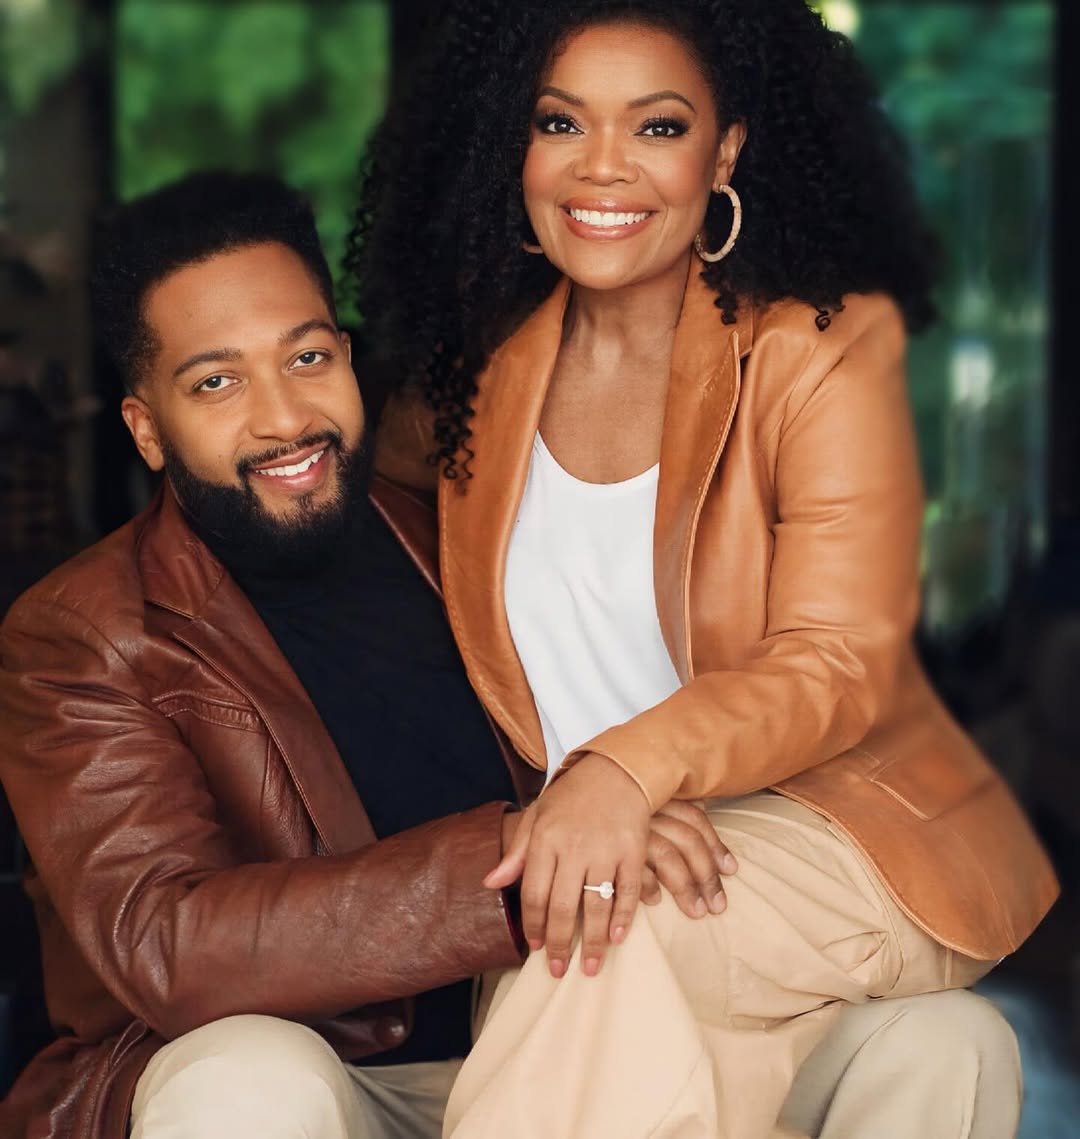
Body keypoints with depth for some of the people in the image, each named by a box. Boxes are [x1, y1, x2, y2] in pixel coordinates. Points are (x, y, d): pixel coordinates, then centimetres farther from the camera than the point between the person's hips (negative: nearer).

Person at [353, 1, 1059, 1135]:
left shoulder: (825, 348, -6)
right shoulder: (479, 360, 6)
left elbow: (838, 668, -15)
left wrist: (629, 766, -34)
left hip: (848, 835, -3)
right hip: (586, 847, 3)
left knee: (625, 929, -34)